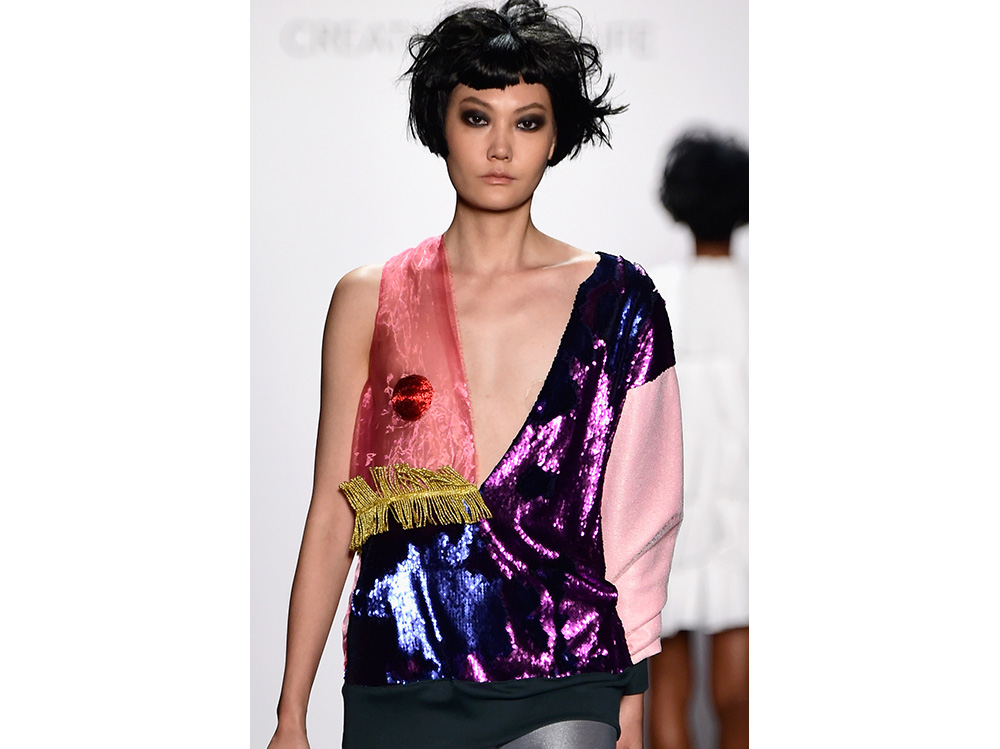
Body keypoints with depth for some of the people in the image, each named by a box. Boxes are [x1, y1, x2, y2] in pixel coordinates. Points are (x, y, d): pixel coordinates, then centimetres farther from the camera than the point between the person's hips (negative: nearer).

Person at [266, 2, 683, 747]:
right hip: (399, 683, 1)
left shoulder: (615, 299, 4)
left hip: (561, 689, -1)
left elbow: (637, 517, 4)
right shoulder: (369, 300, 6)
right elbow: (331, 515, 7)